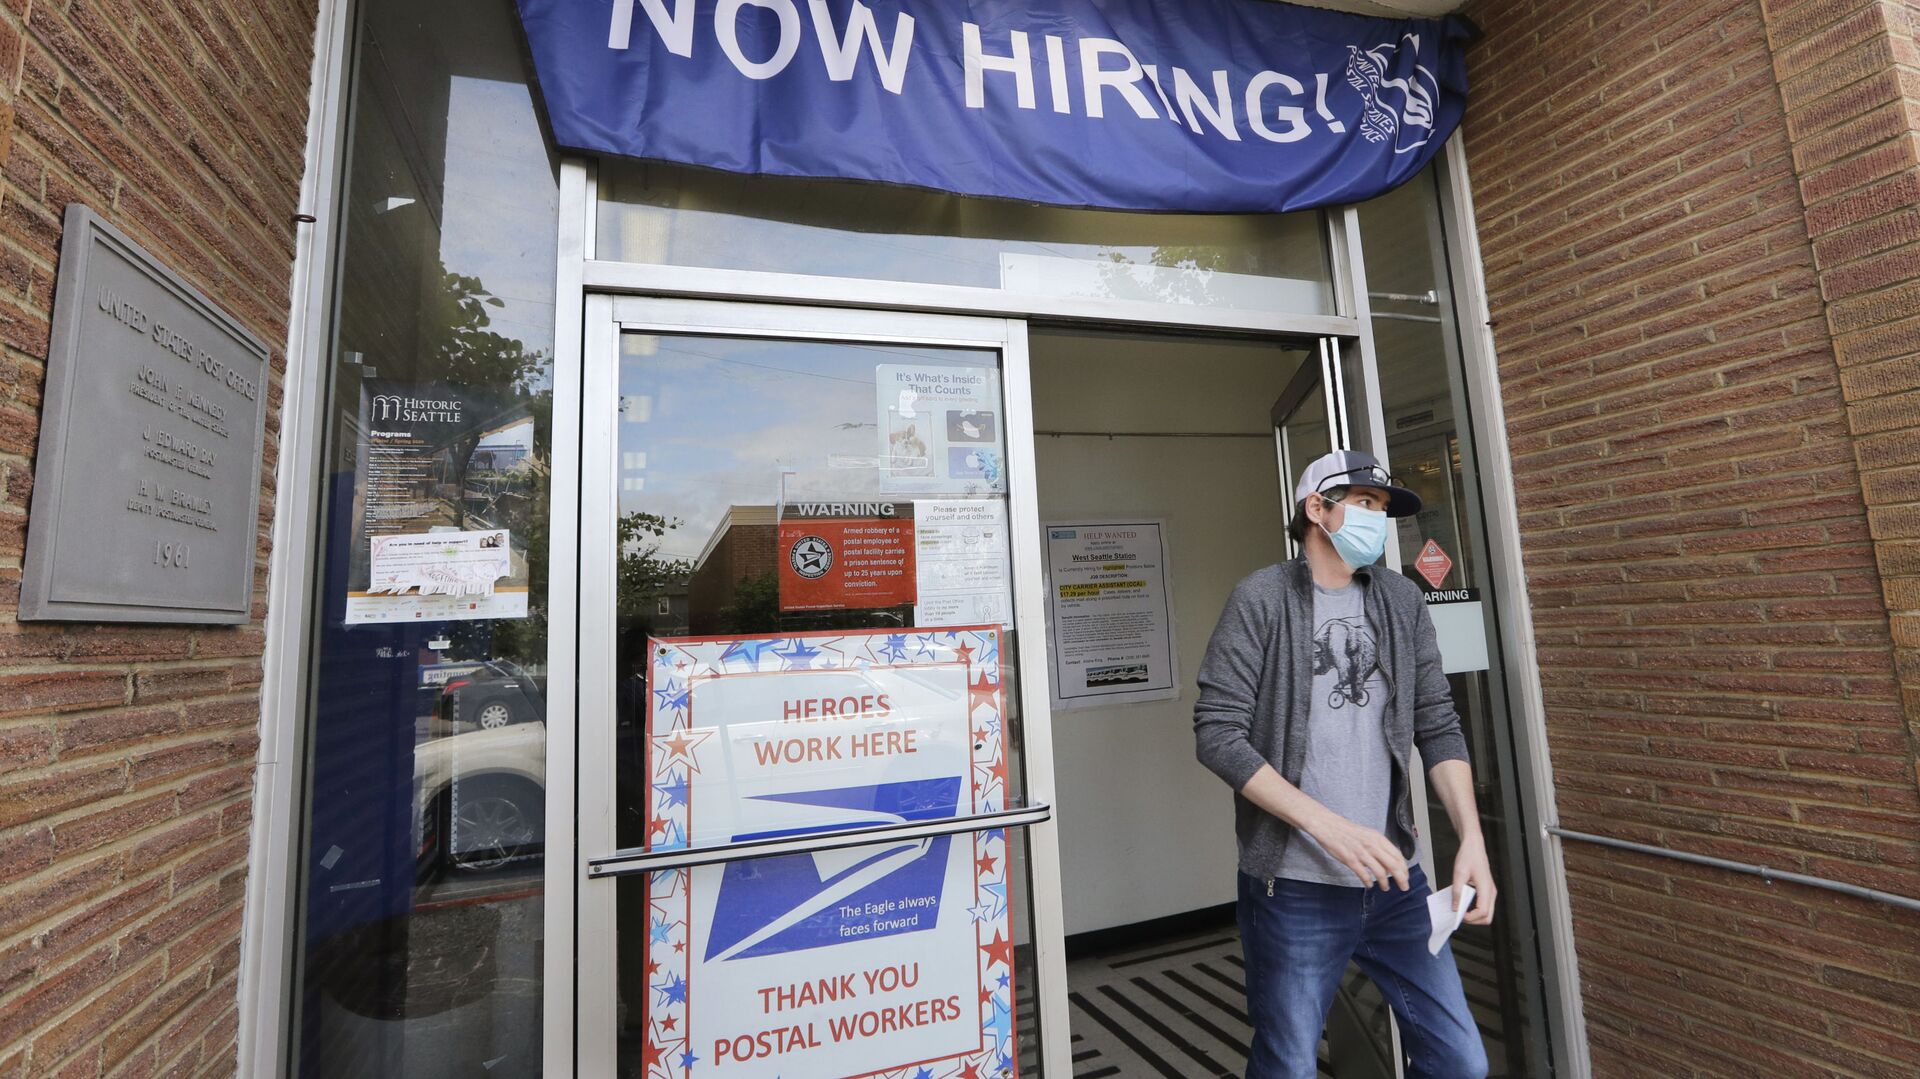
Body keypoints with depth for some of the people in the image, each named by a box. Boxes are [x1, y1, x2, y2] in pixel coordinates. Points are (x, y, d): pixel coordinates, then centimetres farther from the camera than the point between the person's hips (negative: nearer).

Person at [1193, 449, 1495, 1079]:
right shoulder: (1261, 600, -9)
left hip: (1394, 878, 5)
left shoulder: (1401, 602, 6)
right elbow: (1218, 735, -15)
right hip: (1293, 888, -4)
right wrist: (1326, 824, -20)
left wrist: (1472, 839, -5)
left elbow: (1438, 727, 7)